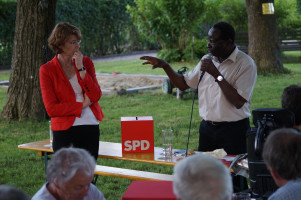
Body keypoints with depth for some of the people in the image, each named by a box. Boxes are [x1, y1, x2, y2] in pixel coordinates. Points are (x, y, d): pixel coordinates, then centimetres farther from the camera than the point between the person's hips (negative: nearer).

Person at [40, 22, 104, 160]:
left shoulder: (86, 62, 7)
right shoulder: (47, 70, -2)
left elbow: (96, 96, -2)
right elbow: (51, 109, -8)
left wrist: (81, 69, -9)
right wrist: (82, 105, -7)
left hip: (91, 129, 3)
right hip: (65, 131, -3)